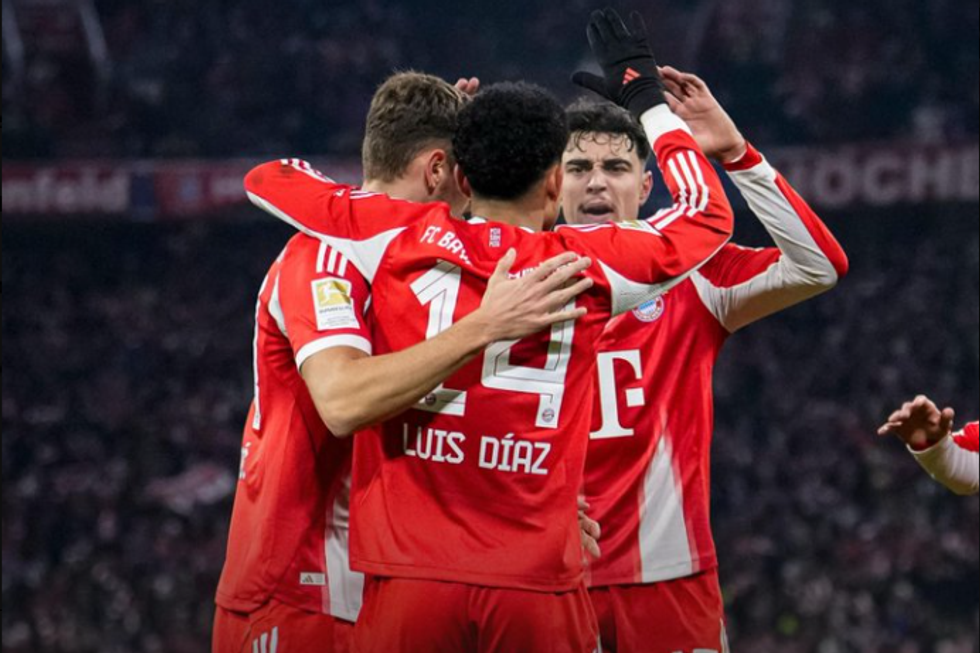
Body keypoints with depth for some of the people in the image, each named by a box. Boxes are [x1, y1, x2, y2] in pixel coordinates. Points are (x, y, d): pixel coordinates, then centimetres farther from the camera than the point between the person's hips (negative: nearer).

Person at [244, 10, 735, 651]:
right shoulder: (589, 266, 3)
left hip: (411, 582, 0)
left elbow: (267, 179, 17)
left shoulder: (397, 240, 1)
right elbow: (707, 215, 23)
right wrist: (648, 95, 32)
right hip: (539, 593, 0)